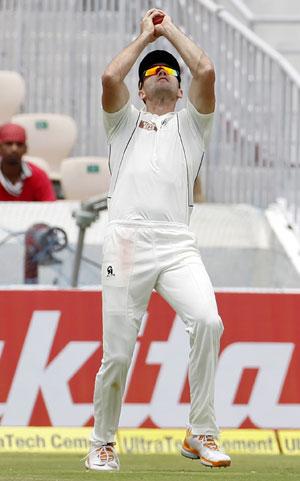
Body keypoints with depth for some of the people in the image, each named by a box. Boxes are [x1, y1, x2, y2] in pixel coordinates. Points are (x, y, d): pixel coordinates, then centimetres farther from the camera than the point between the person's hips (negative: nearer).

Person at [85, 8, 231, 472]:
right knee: (118, 353, -6)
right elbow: (110, 77, 4)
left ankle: (200, 435, -17)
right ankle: (103, 443, 15)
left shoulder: (191, 124, 24)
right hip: (127, 243, 0)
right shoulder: (125, 123, 24)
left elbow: (205, 71, 6)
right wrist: (146, 36, 16)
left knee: (207, 320, -25)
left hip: (177, 245, 0)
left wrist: (171, 30, 19)